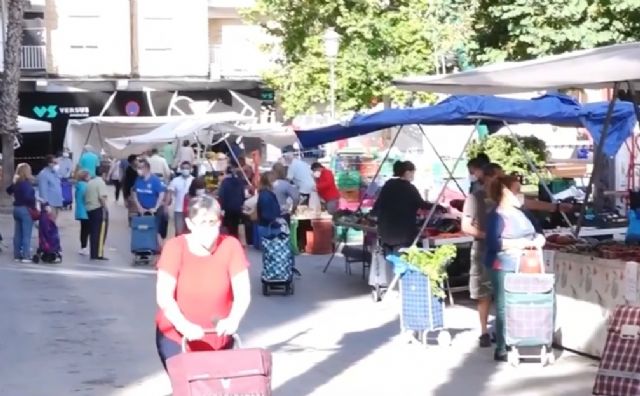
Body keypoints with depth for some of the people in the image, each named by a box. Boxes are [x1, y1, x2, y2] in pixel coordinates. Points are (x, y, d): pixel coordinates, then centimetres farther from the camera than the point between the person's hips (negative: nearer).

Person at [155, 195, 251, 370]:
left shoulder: (231, 246, -10)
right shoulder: (175, 247, -13)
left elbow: (243, 293, -13)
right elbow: (164, 297, -19)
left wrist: (233, 320, -33)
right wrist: (184, 326, -36)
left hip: (218, 340, 1)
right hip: (176, 338, -1)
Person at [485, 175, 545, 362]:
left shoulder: (522, 211, 12)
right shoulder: (497, 216, -10)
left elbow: (537, 230, 22)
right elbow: (494, 243, -21)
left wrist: (539, 238, -2)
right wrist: (521, 242, -21)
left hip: (523, 267, 7)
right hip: (504, 268, -7)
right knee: (504, 307, -4)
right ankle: (501, 350, 0)